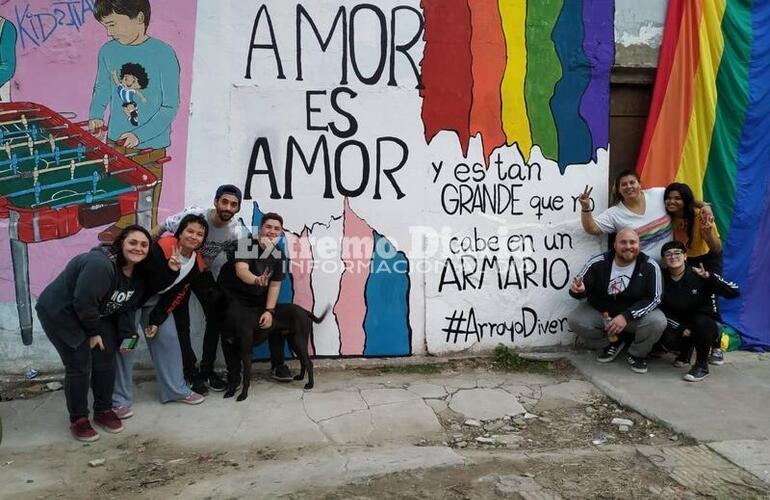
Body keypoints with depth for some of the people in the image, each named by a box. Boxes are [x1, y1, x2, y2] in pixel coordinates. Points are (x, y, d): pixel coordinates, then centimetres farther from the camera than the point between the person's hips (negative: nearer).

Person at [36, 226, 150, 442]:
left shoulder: (139, 274, -5)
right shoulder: (100, 264, -34)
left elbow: (128, 307, 2)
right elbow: (83, 302, -32)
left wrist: (127, 334, -10)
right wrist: (93, 332, -19)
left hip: (96, 315, 8)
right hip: (61, 314, -8)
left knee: (106, 362, 6)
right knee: (80, 366, -9)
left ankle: (103, 411, 23)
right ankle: (78, 419, 8)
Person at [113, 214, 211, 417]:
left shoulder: (197, 264, -9)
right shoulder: (162, 247, -29)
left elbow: (176, 295, -3)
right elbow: (148, 283, -31)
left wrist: (157, 320, -6)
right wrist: (171, 270, -45)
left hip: (157, 301, 6)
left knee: (169, 340, 6)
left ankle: (177, 390, 19)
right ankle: (120, 400, 3)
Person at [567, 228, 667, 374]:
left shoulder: (649, 266, -14)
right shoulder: (598, 263, -13)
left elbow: (653, 298, -17)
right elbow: (581, 288, -8)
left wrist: (626, 316, -30)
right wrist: (578, 290, -36)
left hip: (635, 315, -1)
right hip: (599, 313, 1)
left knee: (657, 322, -30)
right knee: (574, 319, -22)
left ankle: (637, 354, 3)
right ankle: (612, 343, 7)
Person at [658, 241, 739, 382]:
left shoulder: (698, 275, -17)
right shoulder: (662, 279, -7)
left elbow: (734, 292, -23)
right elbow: (661, 310, -5)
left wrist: (709, 277, -37)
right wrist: (681, 329, -17)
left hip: (704, 324, -2)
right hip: (679, 324, 2)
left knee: (700, 321, -36)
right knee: (667, 340, -28)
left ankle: (702, 365, -12)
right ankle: (686, 349, 12)